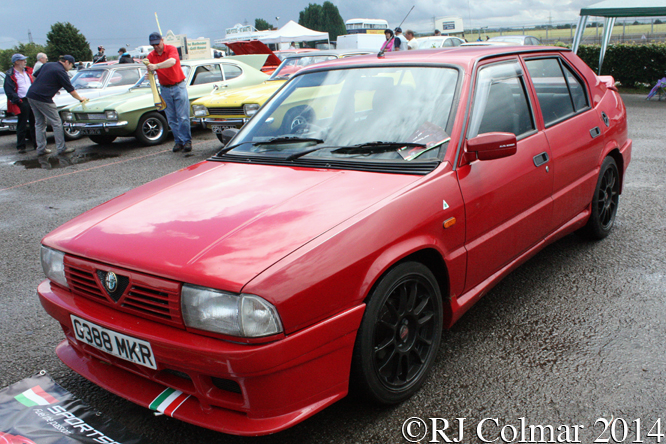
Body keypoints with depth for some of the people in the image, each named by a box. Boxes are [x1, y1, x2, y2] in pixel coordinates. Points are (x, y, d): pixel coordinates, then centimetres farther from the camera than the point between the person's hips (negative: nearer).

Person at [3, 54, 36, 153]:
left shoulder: (27, 72, 14)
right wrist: (18, 101, -17)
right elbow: (9, 91, -10)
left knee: (34, 123, 10)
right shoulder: (10, 75, -6)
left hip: (31, 100, 6)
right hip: (21, 103, -6)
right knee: (22, 126, -1)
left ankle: (37, 143, 19)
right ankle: (20, 146, 7)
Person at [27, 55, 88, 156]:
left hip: (31, 95, 8)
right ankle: (61, 148, 2)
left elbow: (34, 76, 21)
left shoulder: (47, 64, 13)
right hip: (42, 99, -8)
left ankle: (41, 149, 14)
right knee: (56, 123, 1)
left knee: (39, 123, 13)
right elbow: (71, 90, -4)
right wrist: (80, 99, 12)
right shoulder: (61, 72, -9)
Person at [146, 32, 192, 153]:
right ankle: (179, 141, 9)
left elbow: (172, 61, -30)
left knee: (183, 117, -8)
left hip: (179, 86, -4)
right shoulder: (151, 55, 3)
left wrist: (156, 66, -43)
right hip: (165, 89, 4)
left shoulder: (171, 49, -9)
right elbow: (150, 71, -5)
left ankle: (187, 141, -2)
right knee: (171, 119, 3)